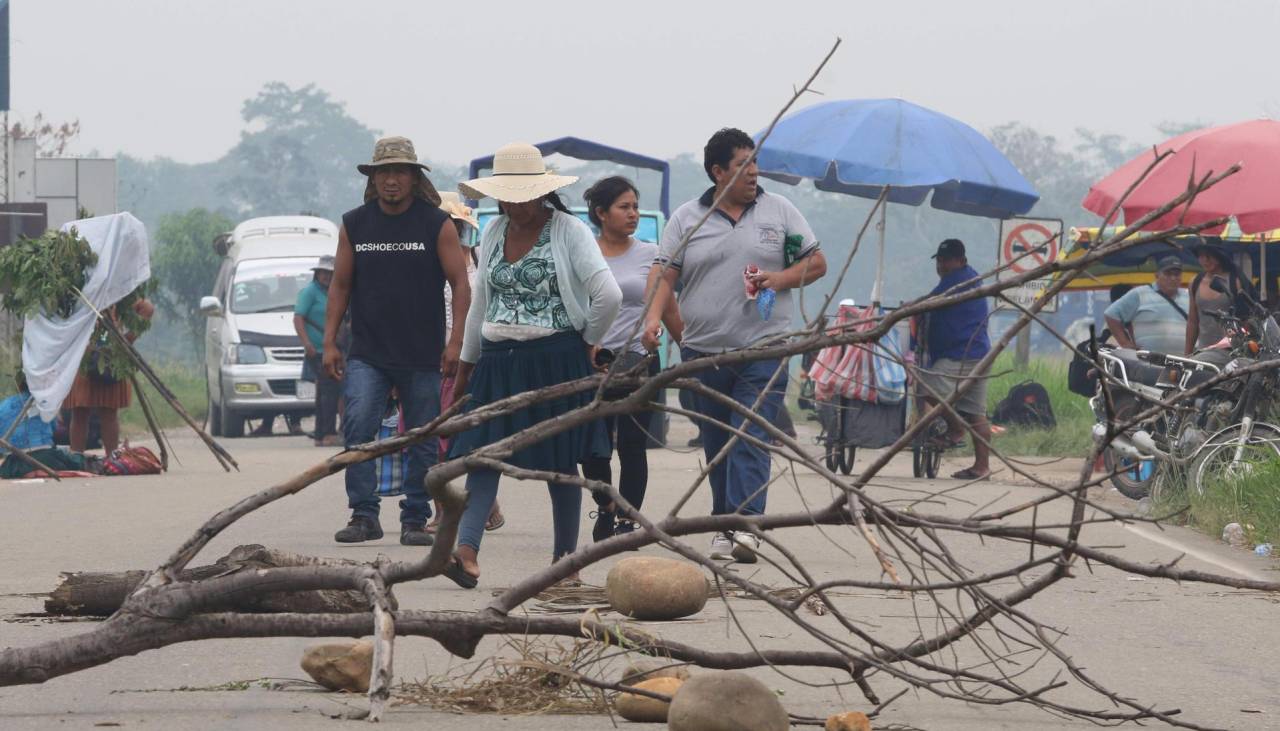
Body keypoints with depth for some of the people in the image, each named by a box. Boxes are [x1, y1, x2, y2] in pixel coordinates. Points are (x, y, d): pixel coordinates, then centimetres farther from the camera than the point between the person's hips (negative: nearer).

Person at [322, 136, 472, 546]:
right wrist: (329, 342, 5)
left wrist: (456, 341, -10)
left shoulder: (437, 224, 0)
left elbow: (460, 284, 0)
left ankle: (415, 520, 14)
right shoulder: (354, 225, 7)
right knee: (357, 426, -17)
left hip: (423, 357, -1)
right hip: (367, 354, 1)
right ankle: (364, 516, -12)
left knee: (422, 441, 4)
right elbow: (340, 285, 11)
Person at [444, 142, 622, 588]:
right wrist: (467, 363, 22)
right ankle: (467, 553, -19)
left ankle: (565, 557, 9)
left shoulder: (569, 231, -5)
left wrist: (589, 342, -2)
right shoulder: (494, 233, 12)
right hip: (499, 362, 5)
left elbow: (608, 295, -12)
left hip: (555, 361, -5)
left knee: (560, 462, 1)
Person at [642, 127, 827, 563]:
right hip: (702, 351, 2)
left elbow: (817, 263, 11)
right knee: (716, 447, 8)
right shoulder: (687, 218, 8)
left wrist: (779, 278, -7)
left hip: (763, 351, -2)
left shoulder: (779, 211, 8)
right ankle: (724, 526, 17)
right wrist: (653, 315, -17)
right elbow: (665, 271, 1)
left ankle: (745, 525, -22)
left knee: (750, 441, -14)